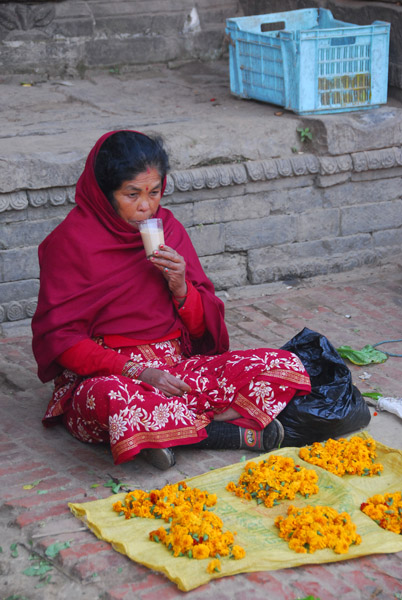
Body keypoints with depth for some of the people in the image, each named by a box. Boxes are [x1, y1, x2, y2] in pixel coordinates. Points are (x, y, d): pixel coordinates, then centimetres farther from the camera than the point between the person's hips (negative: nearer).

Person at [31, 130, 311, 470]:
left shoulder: (166, 227, 8)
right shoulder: (70, 241, -7)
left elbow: (203, 325, 11)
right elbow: (59, 337, -11)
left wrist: (180, 287, -12)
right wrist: (138, 372, -21)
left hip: (175, 367, 5)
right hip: (104, 374, -5)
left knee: (285, 366, -11)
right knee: (116, 398, -42)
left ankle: (169, 434, -22)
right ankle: (239, 431, -22)